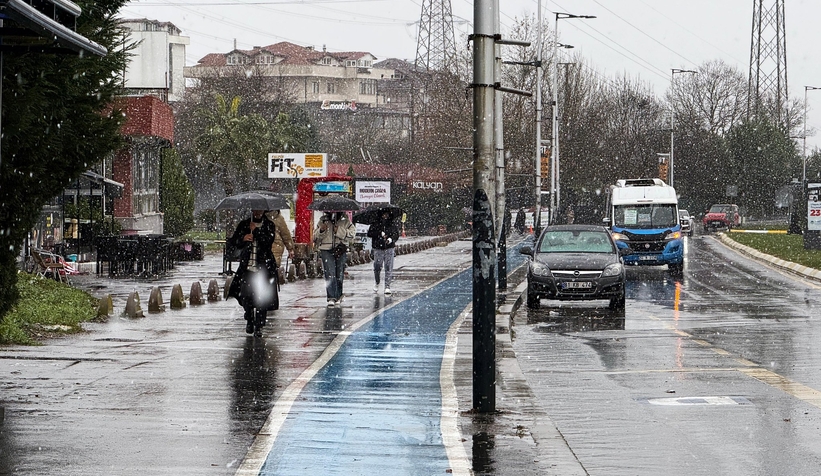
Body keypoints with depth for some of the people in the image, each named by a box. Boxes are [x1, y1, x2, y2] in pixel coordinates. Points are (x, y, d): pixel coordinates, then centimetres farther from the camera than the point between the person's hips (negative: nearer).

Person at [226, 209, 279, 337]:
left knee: (262, 298, -7)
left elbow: (268, 241, -12)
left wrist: (255, 230, -11)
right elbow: (231, 242, 6)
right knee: (246, 296, -1)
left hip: (263, 268, -1)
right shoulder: (244, 224, 10)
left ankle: (258, 326, 2)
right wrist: (243, 239, -13)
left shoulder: (269, 225, 6)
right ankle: (249, 320, 24)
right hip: (247, 267, 2)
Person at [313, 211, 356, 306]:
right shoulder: (323, 221, 9)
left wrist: (339, 231, -17)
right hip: (326, 251, -1)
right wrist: (321, 230, -8)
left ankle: (338, 297, 24)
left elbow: (352, 234, -8)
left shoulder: (345, 221, 4)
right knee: (330, 274, -14)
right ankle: (331, 298, -18)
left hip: (341, 251, 1)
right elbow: (315, 237, 13)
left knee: (339, 275, 9)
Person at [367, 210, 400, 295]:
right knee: (377, 267, 2)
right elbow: (369, 233, -5)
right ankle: (377, 283, 28)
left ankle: (387, 287, 1)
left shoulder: (393, 223, 5)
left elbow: (396, 234, 3)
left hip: (389, 248, 0)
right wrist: (380, 233, -16)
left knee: (389, 268, -4)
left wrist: (391, 239, -16)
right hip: (378, 248, 0)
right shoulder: (375, 224, 2)